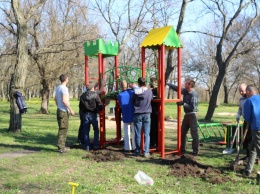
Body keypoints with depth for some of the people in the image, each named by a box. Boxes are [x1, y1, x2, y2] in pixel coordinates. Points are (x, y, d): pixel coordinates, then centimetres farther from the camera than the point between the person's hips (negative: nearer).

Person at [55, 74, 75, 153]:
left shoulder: (57, 88, 14)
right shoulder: (64, 88, -15)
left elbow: (56, 99, 21)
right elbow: (64, 100, -22)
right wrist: (71, 109, -18)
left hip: (59, 110, 10)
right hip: (64, 111, -10)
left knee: (63, 129, 16)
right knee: (63, 129, -6)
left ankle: (62, 146, 22)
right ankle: (60, 147, -4)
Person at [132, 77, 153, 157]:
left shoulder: (135, 92, -5)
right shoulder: (149, 91, -5)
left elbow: (133, 102, 4)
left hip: (137, 115, 0)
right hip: (147, 114, 0)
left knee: (138, 134, 8)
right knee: (147, 134, 3)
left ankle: (137, 151, 15)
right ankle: (146, 152, 0)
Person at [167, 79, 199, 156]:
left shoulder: (194, 94, -18)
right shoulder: (185, 91, 5)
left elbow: (192, 107, -22)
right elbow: (176, 88, 17)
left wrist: (183, 103, -20)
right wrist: (167, 84, 12)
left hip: (192, 115, -9)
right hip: (186, 115, 9)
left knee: (194, 133, -3)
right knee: (182, 132, 12)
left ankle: (195, 151, 4)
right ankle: (182, 149, 22)